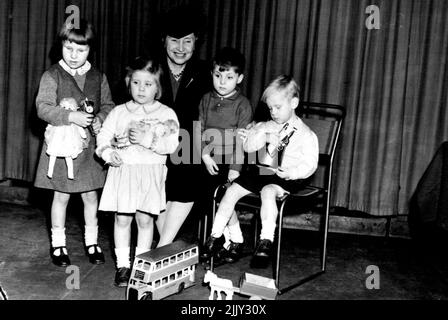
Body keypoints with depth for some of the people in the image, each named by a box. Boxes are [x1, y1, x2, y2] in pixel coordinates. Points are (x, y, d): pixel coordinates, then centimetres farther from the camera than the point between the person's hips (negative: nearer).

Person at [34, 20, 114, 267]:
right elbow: (43, 108, -13)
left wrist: (100, 119, -9)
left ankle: (92, 242, 25)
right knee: (61, 196, 8)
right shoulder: (52, 76, -5)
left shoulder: (98, 77, 5)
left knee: (91, 195, 9)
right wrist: (71, 116, -26)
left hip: (89, 144, 3)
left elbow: (108, 105, 12)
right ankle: (58, 244, 22)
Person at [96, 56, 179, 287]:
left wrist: (149, 140, -22)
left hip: (151, 174, -1)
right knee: (122, 218, 4)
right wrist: (108, 153, -11)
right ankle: (123, 264, 15)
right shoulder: (119, 112, 8)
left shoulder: (166, 114, 1)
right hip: (122, 171, 1)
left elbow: (172, 143, -9)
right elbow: (103, 137, 8)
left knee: (145, 219, 7)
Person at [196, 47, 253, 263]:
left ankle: (236, 240, 9)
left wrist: (236, 168, -13)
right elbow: (199, 129, 6)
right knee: (208, 201, 4)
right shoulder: (206, 100, 8)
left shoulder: (242, 104, -4)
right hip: (210, 161, 4)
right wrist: (205, 155, -6)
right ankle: (223, 239, 22)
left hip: (230, 161, -4)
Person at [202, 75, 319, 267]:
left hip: (285, 178, -5)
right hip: (261, 171, 6)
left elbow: (309, 164, -9)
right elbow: (248, 146, 4)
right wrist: (265, 136, -14)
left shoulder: (305, 135, -2)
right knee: (232, 189, -11)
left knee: (268, 191, -36)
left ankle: (266, 241, -36)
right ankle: (216, 235, -1)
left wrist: (290, 173, -26)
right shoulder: (266, 127, 15)